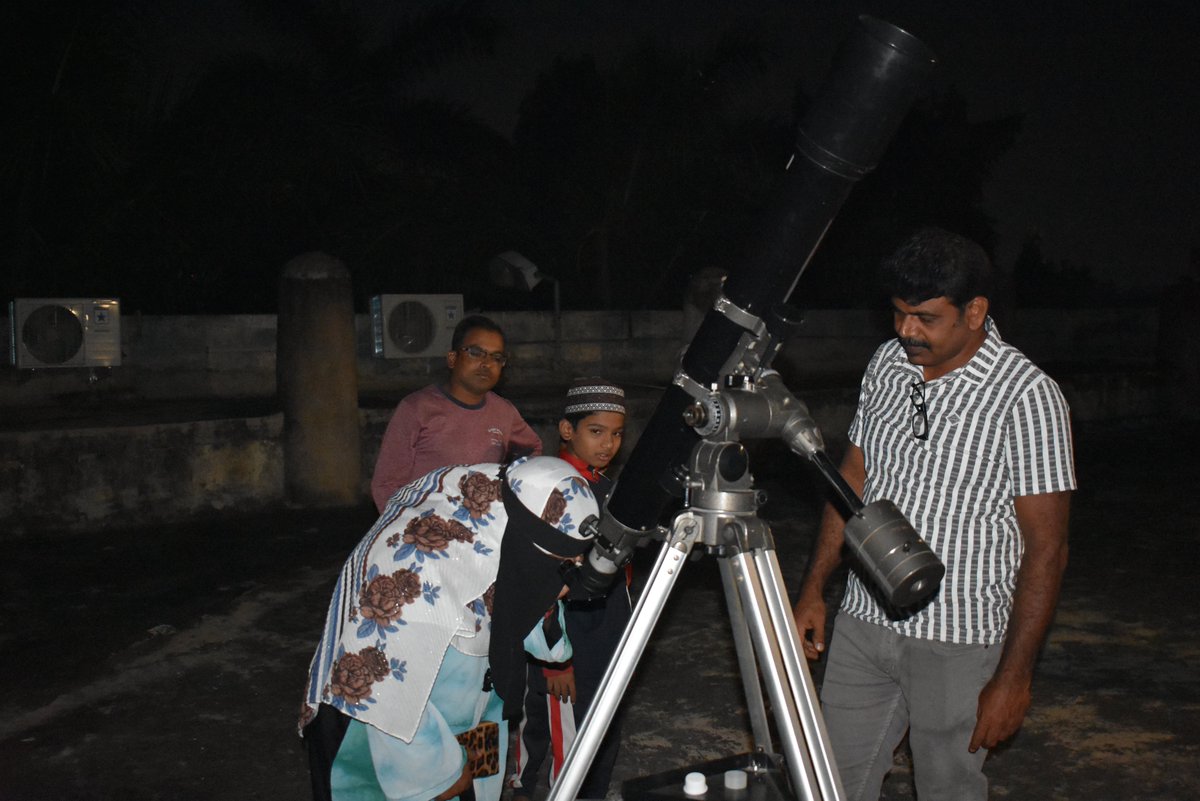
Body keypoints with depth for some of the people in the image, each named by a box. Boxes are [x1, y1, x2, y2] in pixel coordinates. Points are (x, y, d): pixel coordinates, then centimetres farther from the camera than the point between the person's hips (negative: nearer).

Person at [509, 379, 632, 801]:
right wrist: (555, 659, -18)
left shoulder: (608, 487, 8)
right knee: (568, 741, -2)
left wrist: (626, 644, 19)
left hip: (607, 643, 8)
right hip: (567, 644, -8)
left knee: (605, 736, 15)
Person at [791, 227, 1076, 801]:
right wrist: (813, 589, 11)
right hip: (862, 620, 5)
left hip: (958, 643, -5)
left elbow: (1045, 547, -14)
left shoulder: (1027, 397, -15)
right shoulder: (887, 363, 3)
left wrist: (1013, 676, -14)